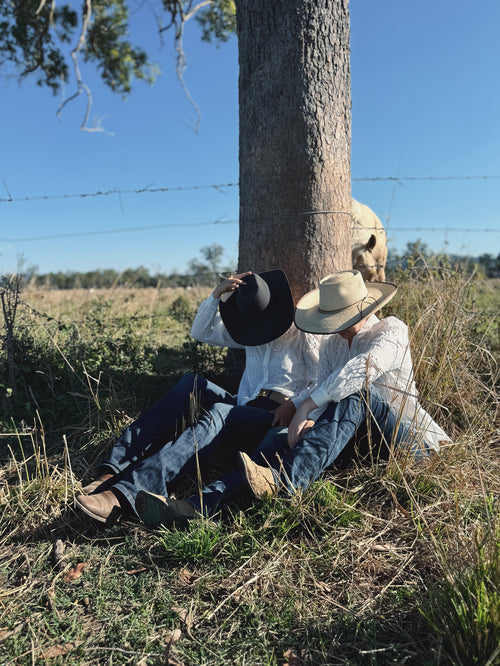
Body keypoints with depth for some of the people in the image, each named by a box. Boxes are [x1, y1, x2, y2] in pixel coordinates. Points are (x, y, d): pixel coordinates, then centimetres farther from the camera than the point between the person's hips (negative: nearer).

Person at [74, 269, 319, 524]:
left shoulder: (305, 335, 4)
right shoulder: (249, 332, 19)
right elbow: (201, 333, 15)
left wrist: (294, 406, -18)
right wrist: (216, 296, 1)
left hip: (277, 419, -6)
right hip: (243, 408, 6)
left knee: (218, 414, -36)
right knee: (191, 383, -19)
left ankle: (124, 495, -49)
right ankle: (115, 468, -28)